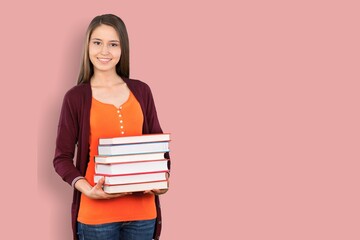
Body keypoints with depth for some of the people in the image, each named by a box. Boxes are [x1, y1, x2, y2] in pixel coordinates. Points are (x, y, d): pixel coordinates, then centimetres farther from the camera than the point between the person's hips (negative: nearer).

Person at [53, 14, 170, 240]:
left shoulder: (141, 91, 6)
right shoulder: (76, 97, -2)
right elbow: (62, 157, -1)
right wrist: (86, 188, -17)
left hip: (141, 210, 3)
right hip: (97, 213, -2)